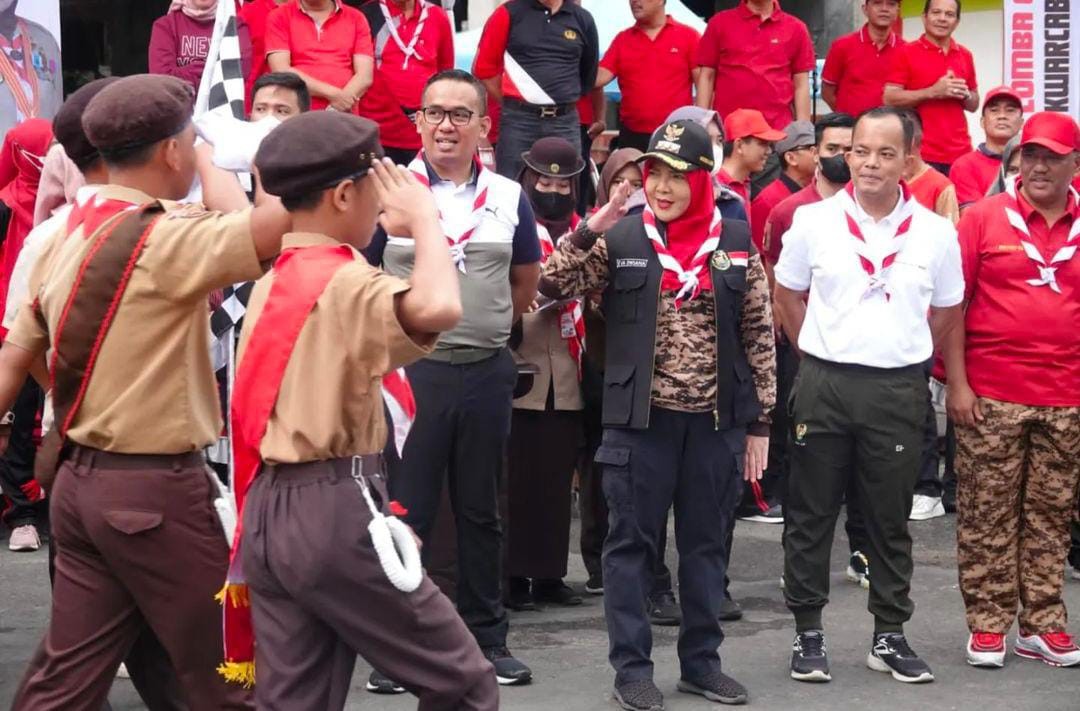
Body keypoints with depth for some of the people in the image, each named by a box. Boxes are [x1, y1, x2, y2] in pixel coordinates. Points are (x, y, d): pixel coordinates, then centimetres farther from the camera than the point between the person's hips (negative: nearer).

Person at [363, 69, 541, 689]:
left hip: (487, 372, 3)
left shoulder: (509, 197, 6)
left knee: (481, 512, 11)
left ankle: (488, 637, 20)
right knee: (406, 512, 1)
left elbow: (527, 279, 18)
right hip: (409, 370, -3)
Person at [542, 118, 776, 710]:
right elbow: (553, 285, -8)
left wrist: (759, 421, 3)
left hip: (716, 420, 2)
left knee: (706, 543, 10)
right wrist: (589, 231, -19)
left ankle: (701, 660, 21)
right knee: (632, 542, 3)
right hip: (641, 418, -2)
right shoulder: (619, 239, -1)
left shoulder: (735, 242, 3)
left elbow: (758, 335, 5)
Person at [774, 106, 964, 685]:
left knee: (890, 518, 8)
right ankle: (807, 632, 14)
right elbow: (788, 296, 10)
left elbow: (946, 312, 13)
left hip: (899, 390, 1)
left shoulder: (935, 233, 1)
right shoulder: (813, 221, -2)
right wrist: (822, 355, 7)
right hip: (824, 383, 0)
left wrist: (901, 354, 8)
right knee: (811, 514, 4)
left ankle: (889, 636, 17)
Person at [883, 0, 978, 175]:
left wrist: (965, 94, -1)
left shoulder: (965, 55, 14)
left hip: (960, 153, 4)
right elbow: (889, 98, -6)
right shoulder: (907, 53, 1)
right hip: (921, 153, -4)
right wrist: (932, 92, -15)